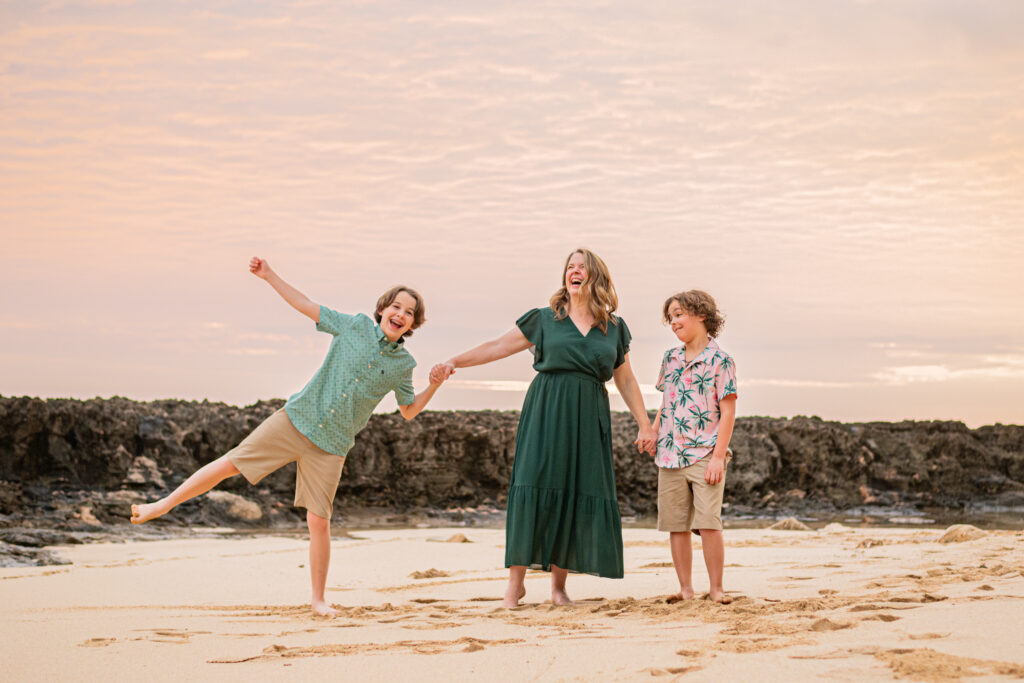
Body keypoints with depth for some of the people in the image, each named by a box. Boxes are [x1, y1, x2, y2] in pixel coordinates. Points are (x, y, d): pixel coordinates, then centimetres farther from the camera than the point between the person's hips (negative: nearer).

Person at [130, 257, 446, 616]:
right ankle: (165, 504, 19)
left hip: (330, 446, 0)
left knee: (319, 521, -4)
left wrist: (436, 385, -2)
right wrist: (270, 276, -1)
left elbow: (408, 411, 14)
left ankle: (318, 599, 11)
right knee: (230, 463, -1)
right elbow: (306, 306, 4)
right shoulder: (356, 326, -2)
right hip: (296, 420, 0)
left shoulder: (403, 364, 2)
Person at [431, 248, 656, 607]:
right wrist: (454, 362, -2)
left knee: (579, 494, -3)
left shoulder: (614, 328, 13)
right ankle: (516, 580, -5)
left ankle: (559, 586, 5)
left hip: (588, 419, 2)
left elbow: (626, 380, 17)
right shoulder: (544, 319, 9)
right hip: (545, 413, -2)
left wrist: (644, 425, 13)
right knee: (534, 487, -10)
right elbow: (498, 346, 7)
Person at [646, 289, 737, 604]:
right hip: (670, 456, 6)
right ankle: (685, 589, 12)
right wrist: (652, 433, 6)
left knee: (708, 523, -10)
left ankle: (716, 588, 1)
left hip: (705, 455, -5)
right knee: (676, 525, 5)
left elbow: (728, 412, -7)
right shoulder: (670, 359, 12)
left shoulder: (719, 360, -5)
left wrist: (719, 456, -13)